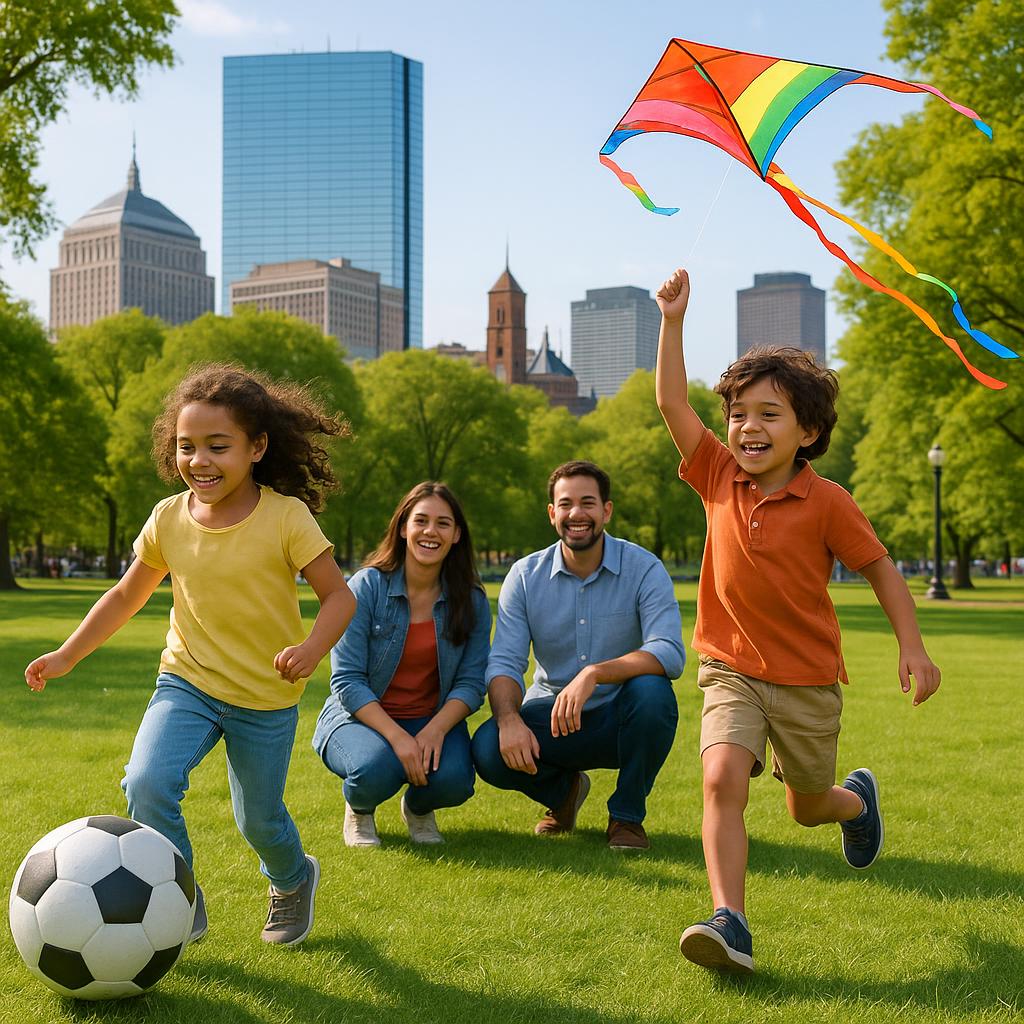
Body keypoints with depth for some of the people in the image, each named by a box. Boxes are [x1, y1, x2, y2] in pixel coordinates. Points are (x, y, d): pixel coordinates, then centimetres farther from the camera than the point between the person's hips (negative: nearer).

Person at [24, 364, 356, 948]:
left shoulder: (286, 516, -16)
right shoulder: (169, 518, -5)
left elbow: (339, 596, -14)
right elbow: (127, 596, 10)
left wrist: (312, 648, -33)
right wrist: (68, 655, 7)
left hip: (267, 699, -2)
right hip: (188, 682, 2)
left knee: (259, 821, 10)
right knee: (147, 782, -22)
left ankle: (293, 879, 45)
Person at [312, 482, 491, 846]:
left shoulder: (471, 601, -2)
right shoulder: (367, 586, -12)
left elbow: (472, 682, -4)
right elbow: (347, 681, -15)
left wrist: (435, 730, -24)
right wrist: (397, 737, -27)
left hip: (433, 720, 3)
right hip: (360, 716, -2)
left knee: (454, 779, -29)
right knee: (377, 768, -36)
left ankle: (418, 808, 10)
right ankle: (359, 810, 4)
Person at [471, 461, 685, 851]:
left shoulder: (644, 569, -11)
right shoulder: (525, 575, -3)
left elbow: (669, 652, -25)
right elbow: (504, 662, -9)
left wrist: (594, 674, -40)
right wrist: (509, 719, -31)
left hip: (621, 721, -1)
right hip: (551, 717, 2)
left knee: (651, 690, -34)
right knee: (488, 749, -26)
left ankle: (627, 815, -7)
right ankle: (563, 791, 11)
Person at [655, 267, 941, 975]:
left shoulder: (826, 502, -12)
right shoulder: (720, 478, -4)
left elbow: (880, 568, -4)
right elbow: (672, 402, -7)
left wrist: (913, 646, -11)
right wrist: (673, 321, -12)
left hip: (807, 678, -1)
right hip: (731, 669, 1)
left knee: (808, 808, 17)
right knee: (723, 778, -23)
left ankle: (858, 798, 53)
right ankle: (730, 923, -23)